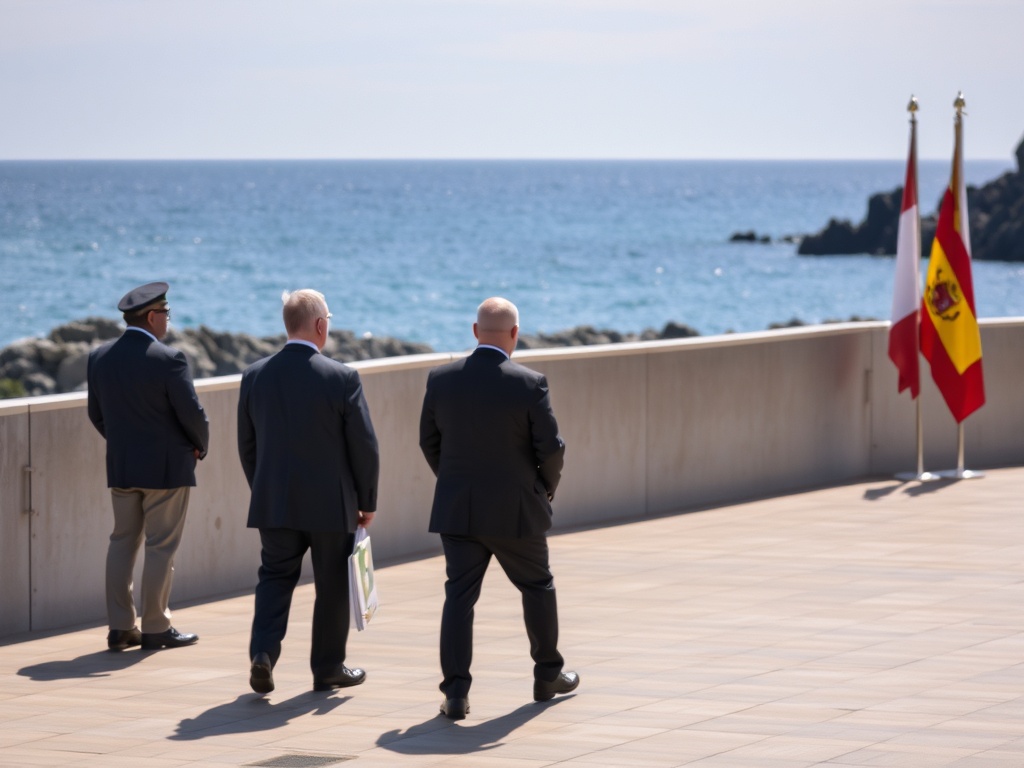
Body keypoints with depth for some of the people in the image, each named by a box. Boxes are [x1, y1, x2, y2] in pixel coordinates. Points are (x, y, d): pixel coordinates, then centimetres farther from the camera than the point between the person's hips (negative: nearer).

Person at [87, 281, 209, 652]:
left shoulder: (99, 357, 1)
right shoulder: (168, 360, -17)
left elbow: (97, 414, 8)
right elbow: (192, 414, -14)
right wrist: (200, 446, 5)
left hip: (120, 467, 6)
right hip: (167, 467, -6)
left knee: (122, 542, 12)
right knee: (161, 547, 1)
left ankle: (120, 628, 11)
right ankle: (156, 629, 5)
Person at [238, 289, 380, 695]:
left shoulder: (255, 376, -1)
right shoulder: (342, 378, -13)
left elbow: (247, 445, 7)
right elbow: (364, 447, -9)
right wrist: (367, 502, 4)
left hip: (273, 504, 3)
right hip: (331, 504, -3)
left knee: (275, 576, 13)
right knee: (332, 586, 11)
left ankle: (263, 650, -8)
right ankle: (328, 669, 20)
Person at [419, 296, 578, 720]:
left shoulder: (441, 379, -4)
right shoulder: (529, 384, -13)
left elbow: (430, 441, 5)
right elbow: (551, 447, -11)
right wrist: (547, 488, 9)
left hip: (458, 510, 2)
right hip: (515, 510, -2)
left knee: (459, 596, 3)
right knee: (538, 587, 18)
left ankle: (456, 692, -7)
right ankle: (548, 675, 30)